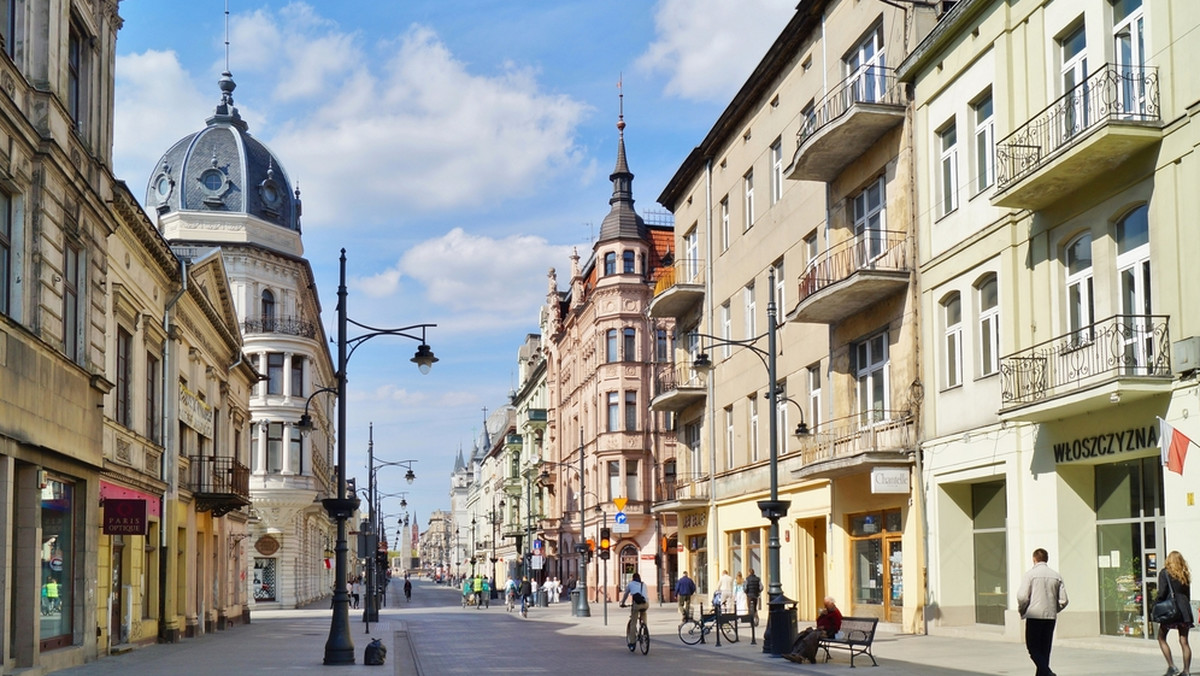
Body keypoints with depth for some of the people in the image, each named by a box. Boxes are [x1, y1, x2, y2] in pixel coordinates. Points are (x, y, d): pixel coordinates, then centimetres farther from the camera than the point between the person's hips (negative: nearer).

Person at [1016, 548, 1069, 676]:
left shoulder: (1029, 574, -5)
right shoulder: (1056, 576, 7)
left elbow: (1022, 597, -12)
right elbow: (1063, 600, 5)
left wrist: (1021, 611, 6)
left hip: (1034, 615, -4)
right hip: (1051, 617, 4)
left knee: (1033, 647, 1)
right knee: (1045, 648, 13)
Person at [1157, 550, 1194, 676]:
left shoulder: (1164, 573, -3)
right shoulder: (1185, 574, 11)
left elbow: (1162, 592, -12)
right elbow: (1188, 594, 12)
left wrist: (1155, 602, 2)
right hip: (1184, 610, 5)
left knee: (1161, 638, 6)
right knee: (1184, 641, 7)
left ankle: (1171, 666, -6)